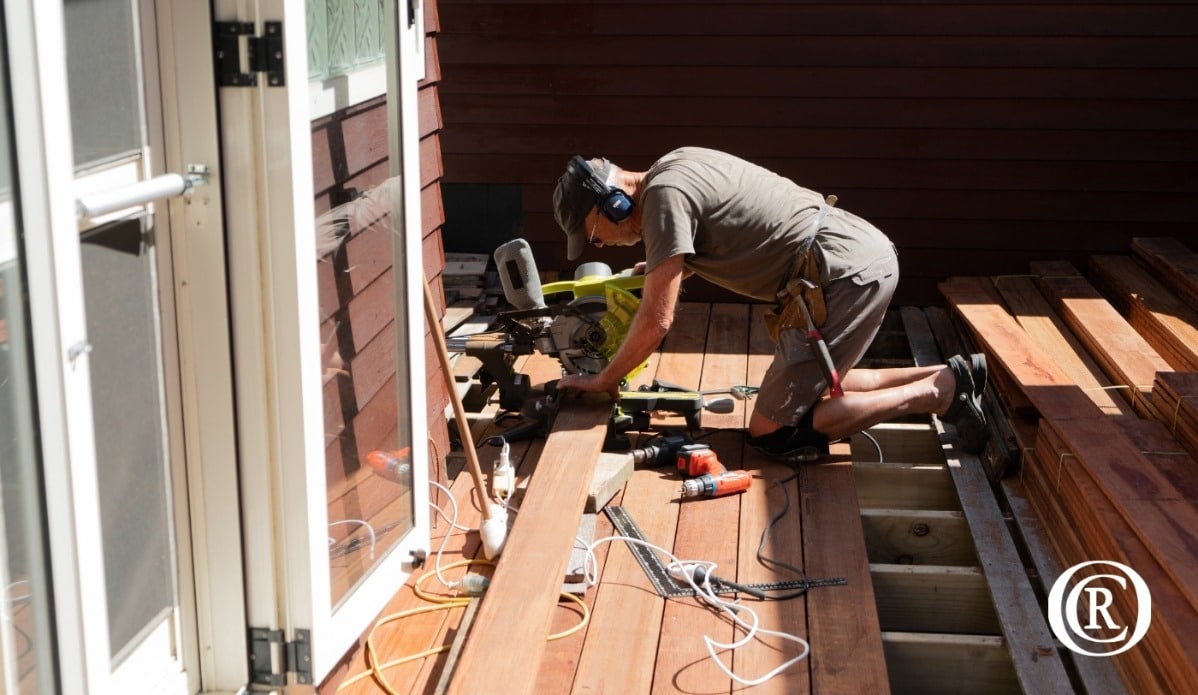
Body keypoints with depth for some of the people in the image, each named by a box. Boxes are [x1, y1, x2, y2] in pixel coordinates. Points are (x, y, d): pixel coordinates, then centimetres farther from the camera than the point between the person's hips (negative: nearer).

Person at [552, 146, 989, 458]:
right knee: (813, 383, 24)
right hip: (867, 254, 10)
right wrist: (661, 271, 25)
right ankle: (955, 375, 18)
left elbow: (656, 321, -15)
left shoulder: (664, 196, -14)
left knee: (772, 432, -5)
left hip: (847, 273, -10)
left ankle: (937, 394, -3)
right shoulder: (675, 167, 14)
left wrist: (603, 381, -2)